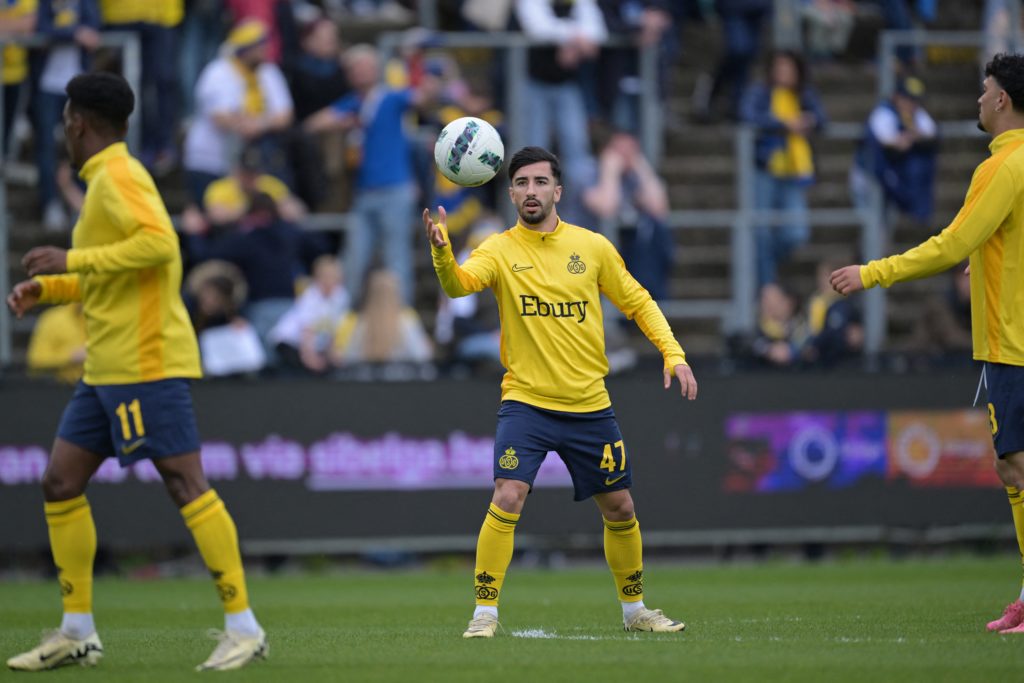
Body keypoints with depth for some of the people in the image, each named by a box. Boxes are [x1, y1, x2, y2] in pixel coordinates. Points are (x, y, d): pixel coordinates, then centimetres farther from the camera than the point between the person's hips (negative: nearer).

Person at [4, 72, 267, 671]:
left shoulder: (118, 177, -10)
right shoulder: (108, 179, 19)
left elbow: (159, 243, -27)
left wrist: (72, 260, -20)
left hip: (148, 363, -10)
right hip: (109, 368, 10)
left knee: (186, 484, -11)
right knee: (61, 483, 8)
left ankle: (243, 626, -9)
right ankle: (78, 631, 12)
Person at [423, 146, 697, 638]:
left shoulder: (592, 247, 2)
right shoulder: (499, 251, -5)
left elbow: (637, 302, 12)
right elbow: (459, 284, -24)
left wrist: (673, 353, 0)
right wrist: (441, 251, -46)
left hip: (590, 407, 3)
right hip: (525, 401, -3)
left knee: (620, 509, 11)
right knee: (507, 500, -20)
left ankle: (634, 610, 31)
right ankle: (485, 613, -11)